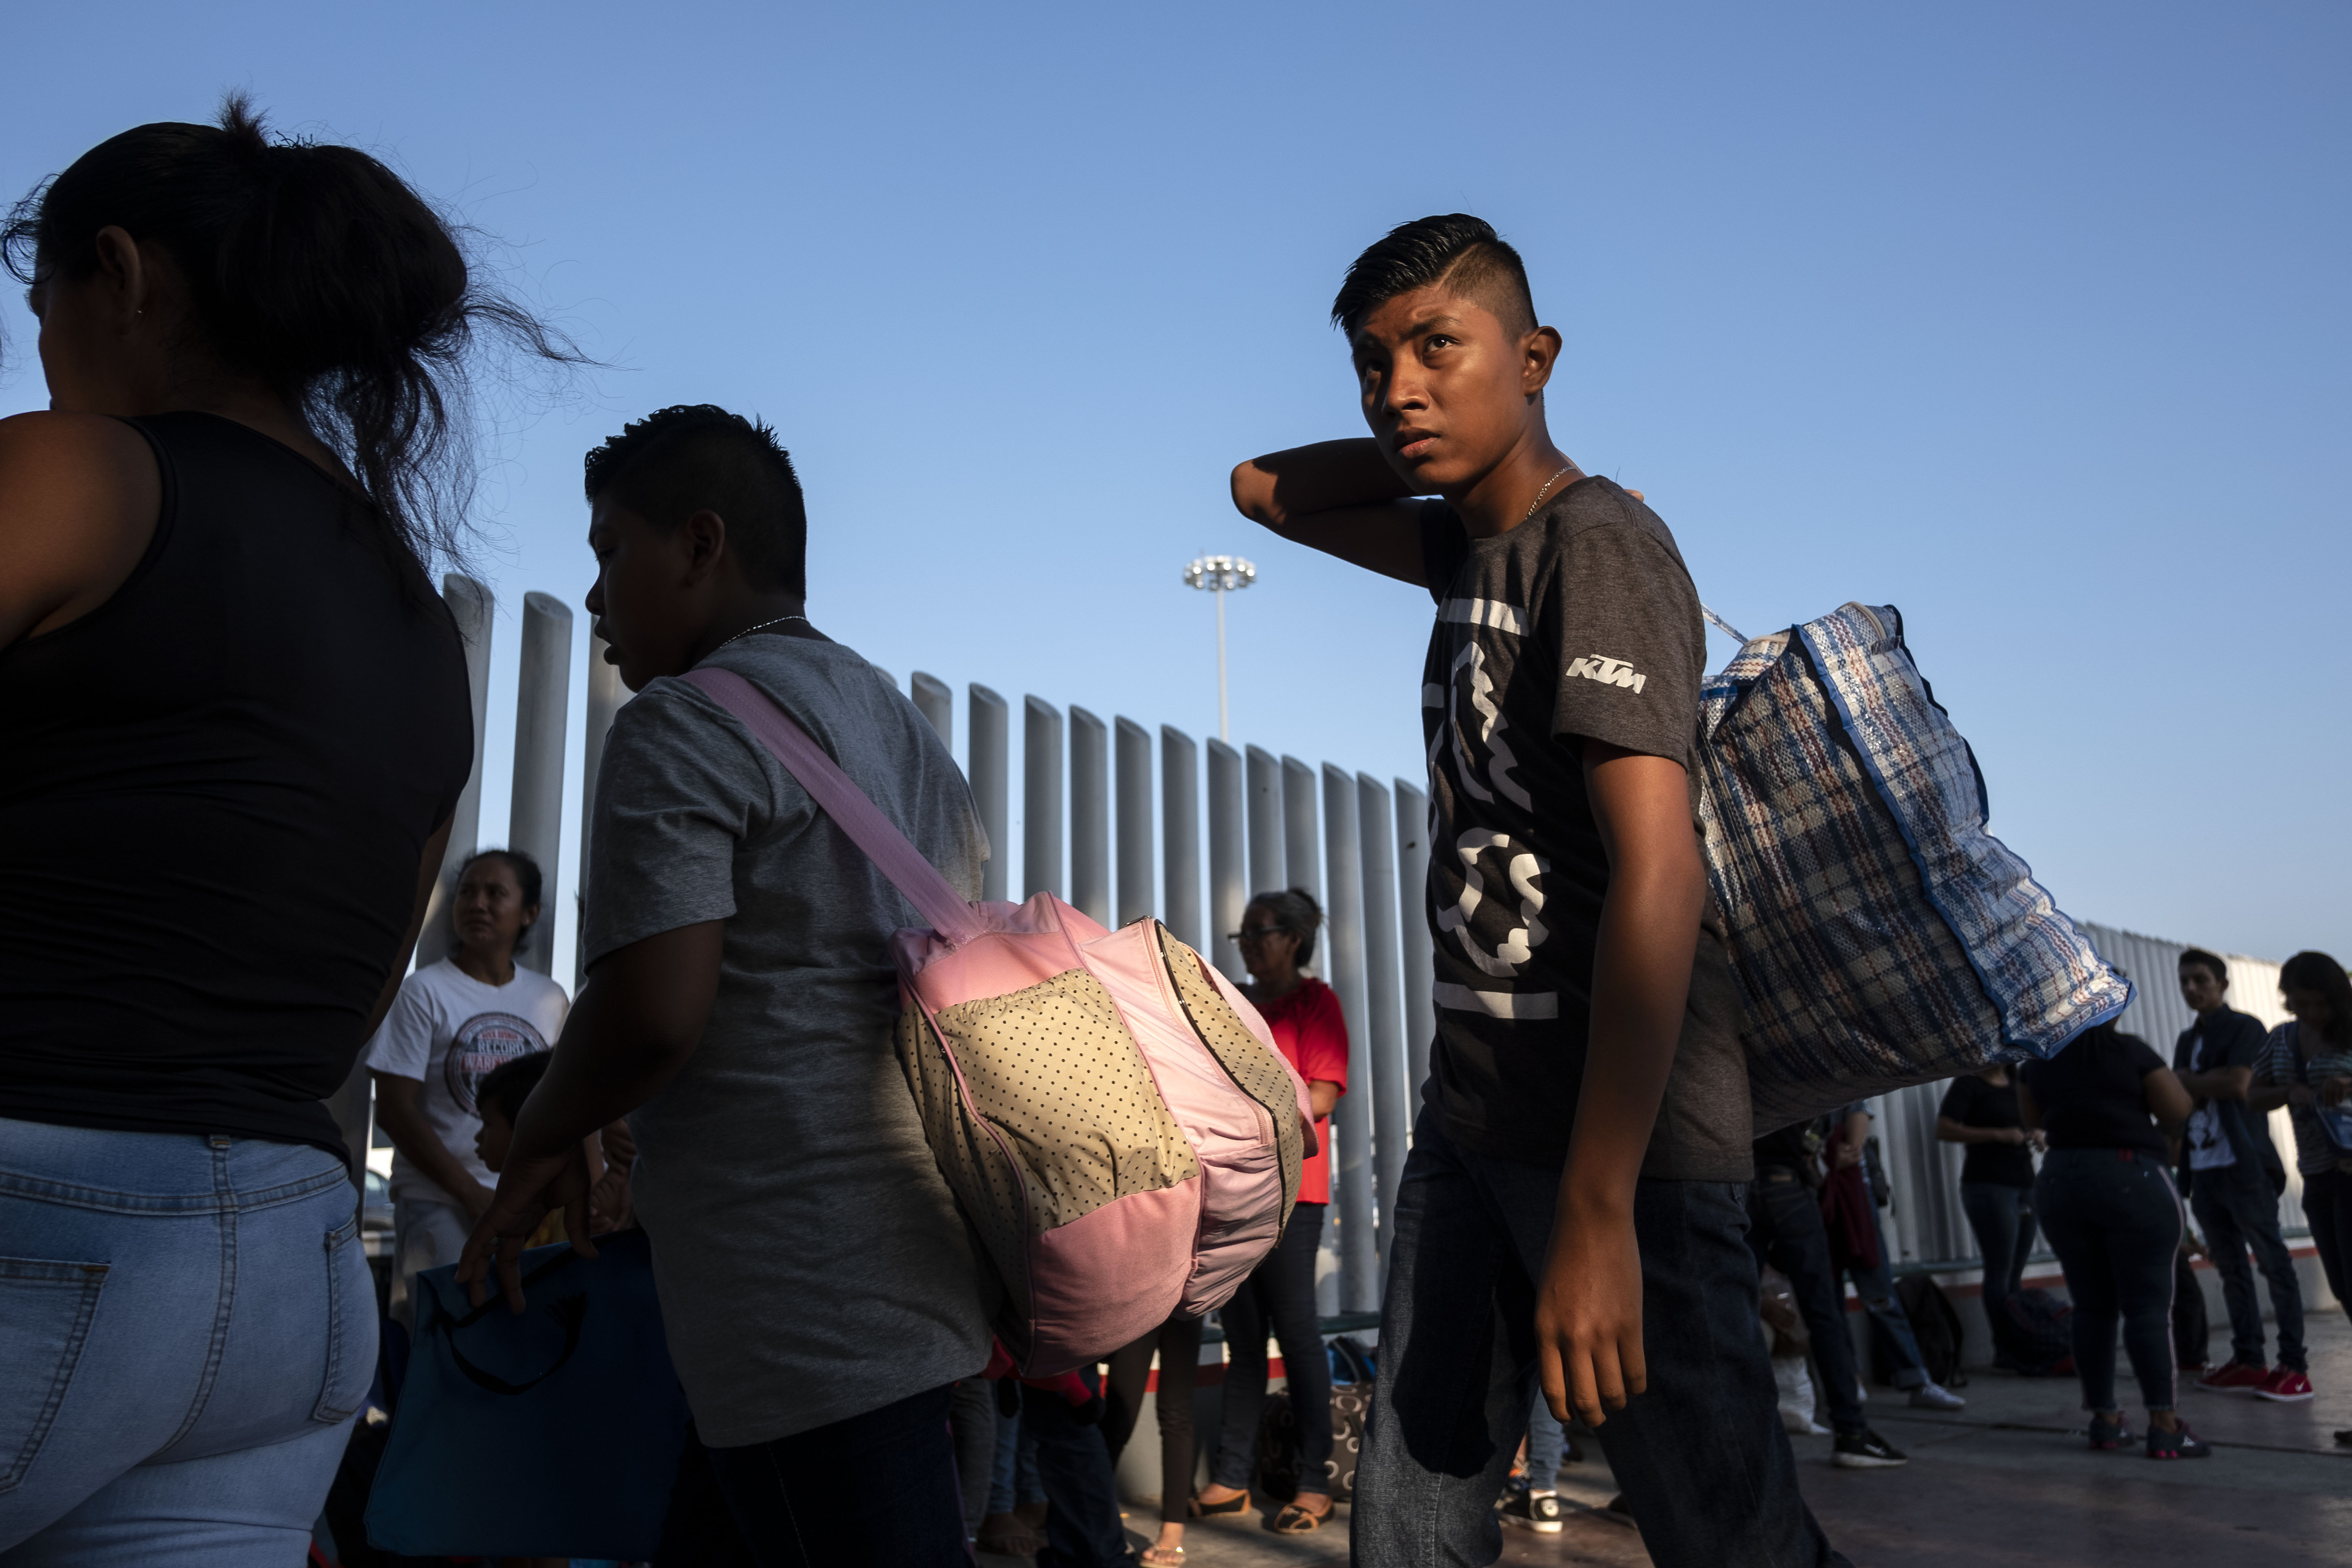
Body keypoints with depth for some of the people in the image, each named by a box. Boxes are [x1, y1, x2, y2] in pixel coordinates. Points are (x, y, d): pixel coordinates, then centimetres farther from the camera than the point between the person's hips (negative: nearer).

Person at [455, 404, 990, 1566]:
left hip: (805, 1304, -9)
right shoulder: (909, 729, 19)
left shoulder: (684, 726, -9)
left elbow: (651, 1013, -19)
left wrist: (542, 1144, 0)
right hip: (921, 1265, 9)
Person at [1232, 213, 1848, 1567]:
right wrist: (1427, 456, 9)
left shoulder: (1598, 545, -14)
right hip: (1473, 1113, 8)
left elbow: (1659, 871, -24)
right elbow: (1267, 490, 26)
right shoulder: (1468, 547, 12)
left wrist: (1596, 1212, -27)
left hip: (1625, 1127, -8)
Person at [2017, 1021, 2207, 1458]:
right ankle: (2164, 1425, -7)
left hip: (2059, 1182, 4)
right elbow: (2178, 1111, -5)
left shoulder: (2037, 1062, 6)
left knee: (2091, 1307, 10)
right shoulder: (2130, 1050, -8)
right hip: (2131, 1180, -4)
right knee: (2148, 1305, -3)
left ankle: (2105, 1419, 15)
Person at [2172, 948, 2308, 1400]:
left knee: (2274, 1264, -5)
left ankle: (2294, 1367, -3)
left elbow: (2237, 1085, -15)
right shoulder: (2186, 1041, 20)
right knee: (2230, 1268, 7)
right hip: (2203, 1171, 7)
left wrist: (2182, 1081, -3)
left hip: (2243, 1167, -7)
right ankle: (2247, 1361, 11)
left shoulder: (2245, 1028, -1)